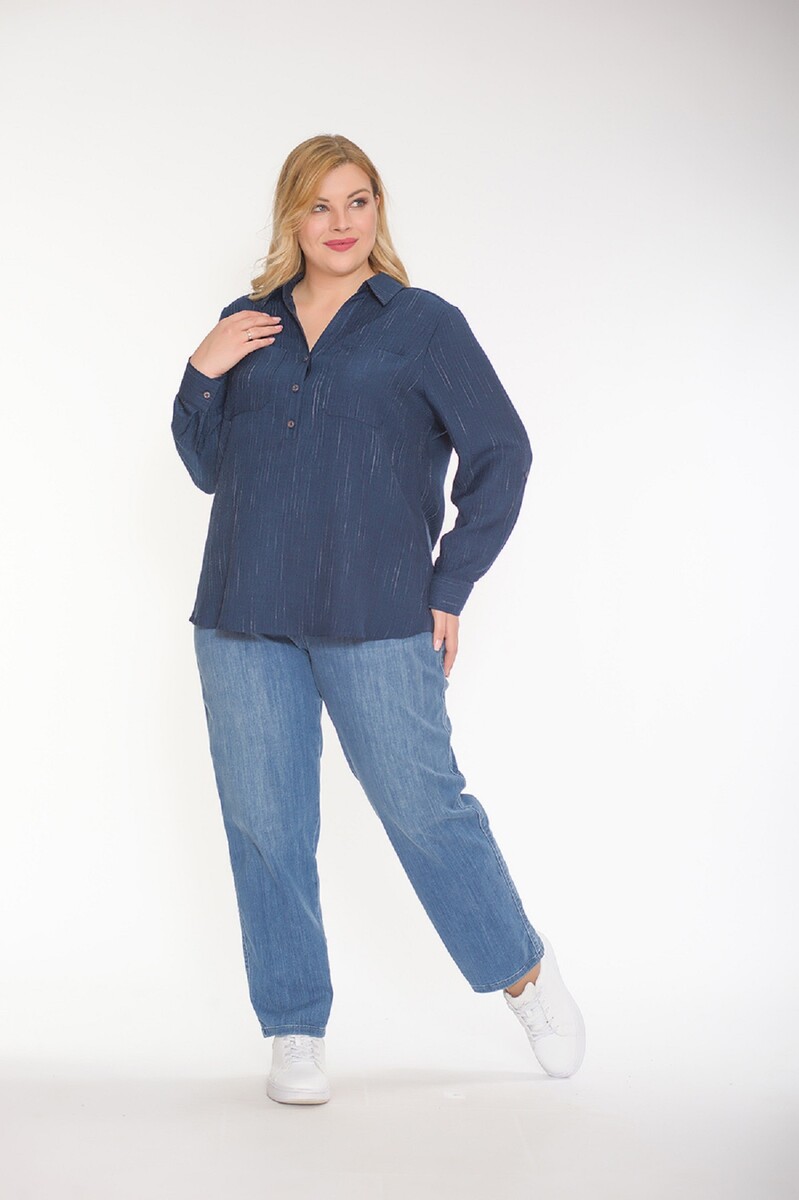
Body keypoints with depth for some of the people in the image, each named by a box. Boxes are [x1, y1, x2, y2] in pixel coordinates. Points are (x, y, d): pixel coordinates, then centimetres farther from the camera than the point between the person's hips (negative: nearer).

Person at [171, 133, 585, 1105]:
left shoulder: (424, 324, 4)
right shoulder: (247, 324, 13)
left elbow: (501, 454, 4)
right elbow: (208, 467, 17)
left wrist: (450, 589, 0)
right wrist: (202, 375, -1)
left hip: (376, 616, -3)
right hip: (245, 618, 4)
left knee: (423, 804, -2)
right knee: (264, 825, 5)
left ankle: (526, 973, 22)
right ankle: (295, 1034, 19)